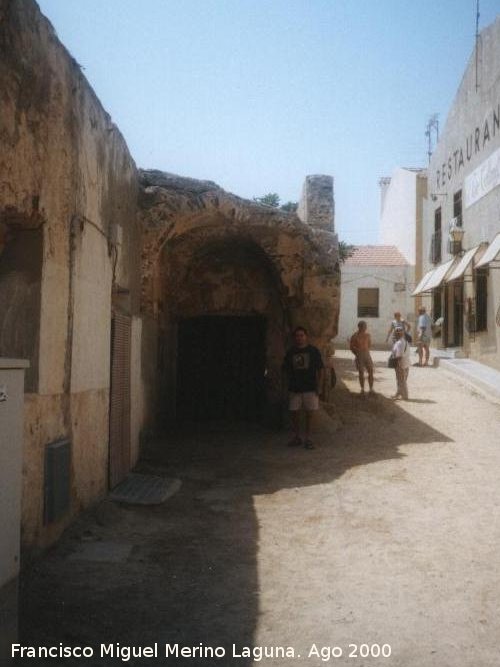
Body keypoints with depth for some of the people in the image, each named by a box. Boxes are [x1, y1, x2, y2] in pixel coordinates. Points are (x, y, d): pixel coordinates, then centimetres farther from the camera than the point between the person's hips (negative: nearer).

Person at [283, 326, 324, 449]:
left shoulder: (313, 351, -1)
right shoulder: (290, 352, 6)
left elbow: (320, 369, 1)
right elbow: (287, 370, 12)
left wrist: (318, 386, -4)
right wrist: (290, 383, 1)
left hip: (310, 388, -2)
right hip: (294, 388, 2)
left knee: (309, 414, 3)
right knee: (294, 413, 5)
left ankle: (308, 439, 13)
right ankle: (297, 437, 19)